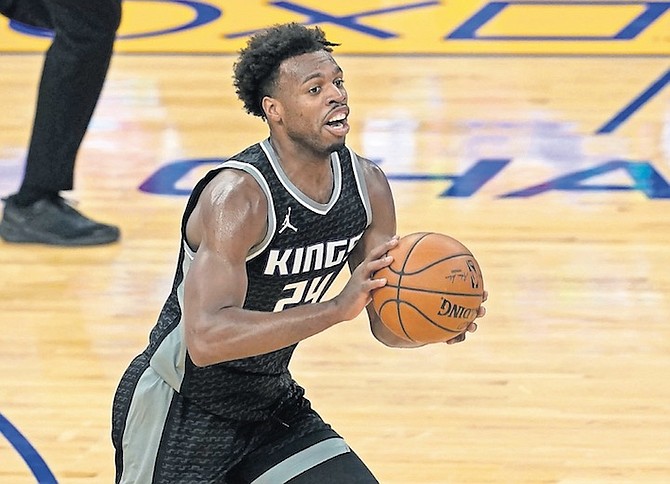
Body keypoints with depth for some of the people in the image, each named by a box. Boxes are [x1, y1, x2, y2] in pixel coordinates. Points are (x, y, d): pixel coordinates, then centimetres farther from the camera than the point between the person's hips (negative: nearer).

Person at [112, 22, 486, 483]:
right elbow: (206, 339, -39)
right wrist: (337, 308, -43)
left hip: (272, 403, 7)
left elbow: (388, 323, 3)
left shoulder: (367, 185, -5)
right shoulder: (237, 195, -28)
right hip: (180, 411, -7)